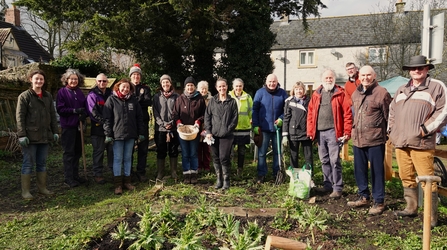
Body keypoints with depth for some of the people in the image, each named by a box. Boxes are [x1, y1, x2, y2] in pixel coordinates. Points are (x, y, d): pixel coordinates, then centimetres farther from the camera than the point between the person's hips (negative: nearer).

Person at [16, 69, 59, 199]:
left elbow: (53, 115, 13)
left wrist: (55, 132, 8)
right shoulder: (24, 96, -4)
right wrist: (22, 135, -14)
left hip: (45, 136, 5)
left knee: (42, 163, 13)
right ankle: (25, 191, 11)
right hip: (30, 136, -5)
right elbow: (20, 117, -8)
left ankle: (42, 187, 24)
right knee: (28, 164, 1)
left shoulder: (48, 96, 11)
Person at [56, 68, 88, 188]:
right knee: (69, 152, 0)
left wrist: (84, 114, -9)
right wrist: (75, 111, -20)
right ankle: (68, 178, 7)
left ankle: (75, 175, 23)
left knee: (78, 151, 12)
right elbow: (60, 109, -10)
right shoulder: (62, 92, -4)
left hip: (78, 126, 6)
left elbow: (85, 106, 11)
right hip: (68, 126, -5)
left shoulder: (79, 92, 11)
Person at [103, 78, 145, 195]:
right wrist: (108, 134, -9)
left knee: (128, 158, 11)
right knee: (118, 159, 2)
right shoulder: (111, 99, -2)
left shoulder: (133, 100, 7)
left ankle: (127, 181, 21)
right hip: (117, 134, -3)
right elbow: (107, 118, -4)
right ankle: (118, 184, 9)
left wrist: (141, 133, 5)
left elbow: (139, 117, 8)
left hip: (131, 134, 3)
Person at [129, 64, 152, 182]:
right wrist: (140, 101, -15)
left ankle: (141, 172, 12)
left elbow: (149, 102, -6)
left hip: (143, 121, 1)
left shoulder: (145, 88, 12)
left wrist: (134, 100, -14)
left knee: (143, 147, 3)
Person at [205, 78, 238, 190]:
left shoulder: (232, 102, 5)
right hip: (214, 135, 3)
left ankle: (226, 180, 7)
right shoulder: (212, 101, 10)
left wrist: (228, 129, -9)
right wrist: (208, 131, -2)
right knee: (216, 158, 7)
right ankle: (219, 179, 19)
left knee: (224, 158, -6)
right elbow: (207, 116, 7)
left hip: (226, 135, -2)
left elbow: (235, 118, 2)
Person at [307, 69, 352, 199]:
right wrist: (310, 131, 4)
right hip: (319, 132, 5)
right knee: (324, 161, 13)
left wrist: (347, 132, -11)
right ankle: (327, 185, 25)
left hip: (333, 131, -5)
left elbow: (347, 113, -5)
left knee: (334, 161, -4)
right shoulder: (316, 94, 12)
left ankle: (337, 188, 6)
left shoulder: (340, 93, 0)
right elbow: (310, 113, 10)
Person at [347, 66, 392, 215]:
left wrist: (386, 133, 0)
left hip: (375, 139, -6)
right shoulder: (355, 94, 12)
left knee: (377, 171, 3)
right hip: (357, 139, 7)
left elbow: (388, 117, -5)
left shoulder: (382, 93, -9)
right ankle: (363, 197, 30)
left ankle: (379, 202, 16)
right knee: (359, 170, 15)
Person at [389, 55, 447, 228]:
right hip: (401, 142, 6)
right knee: (406, 177, 13)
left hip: (421, 142, -6)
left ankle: (431, 217, 5)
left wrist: (426, 129, -13)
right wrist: (391, 130, 15)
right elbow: (392, 111, 25)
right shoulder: (401, 90, 20)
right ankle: (411, 208, 26)